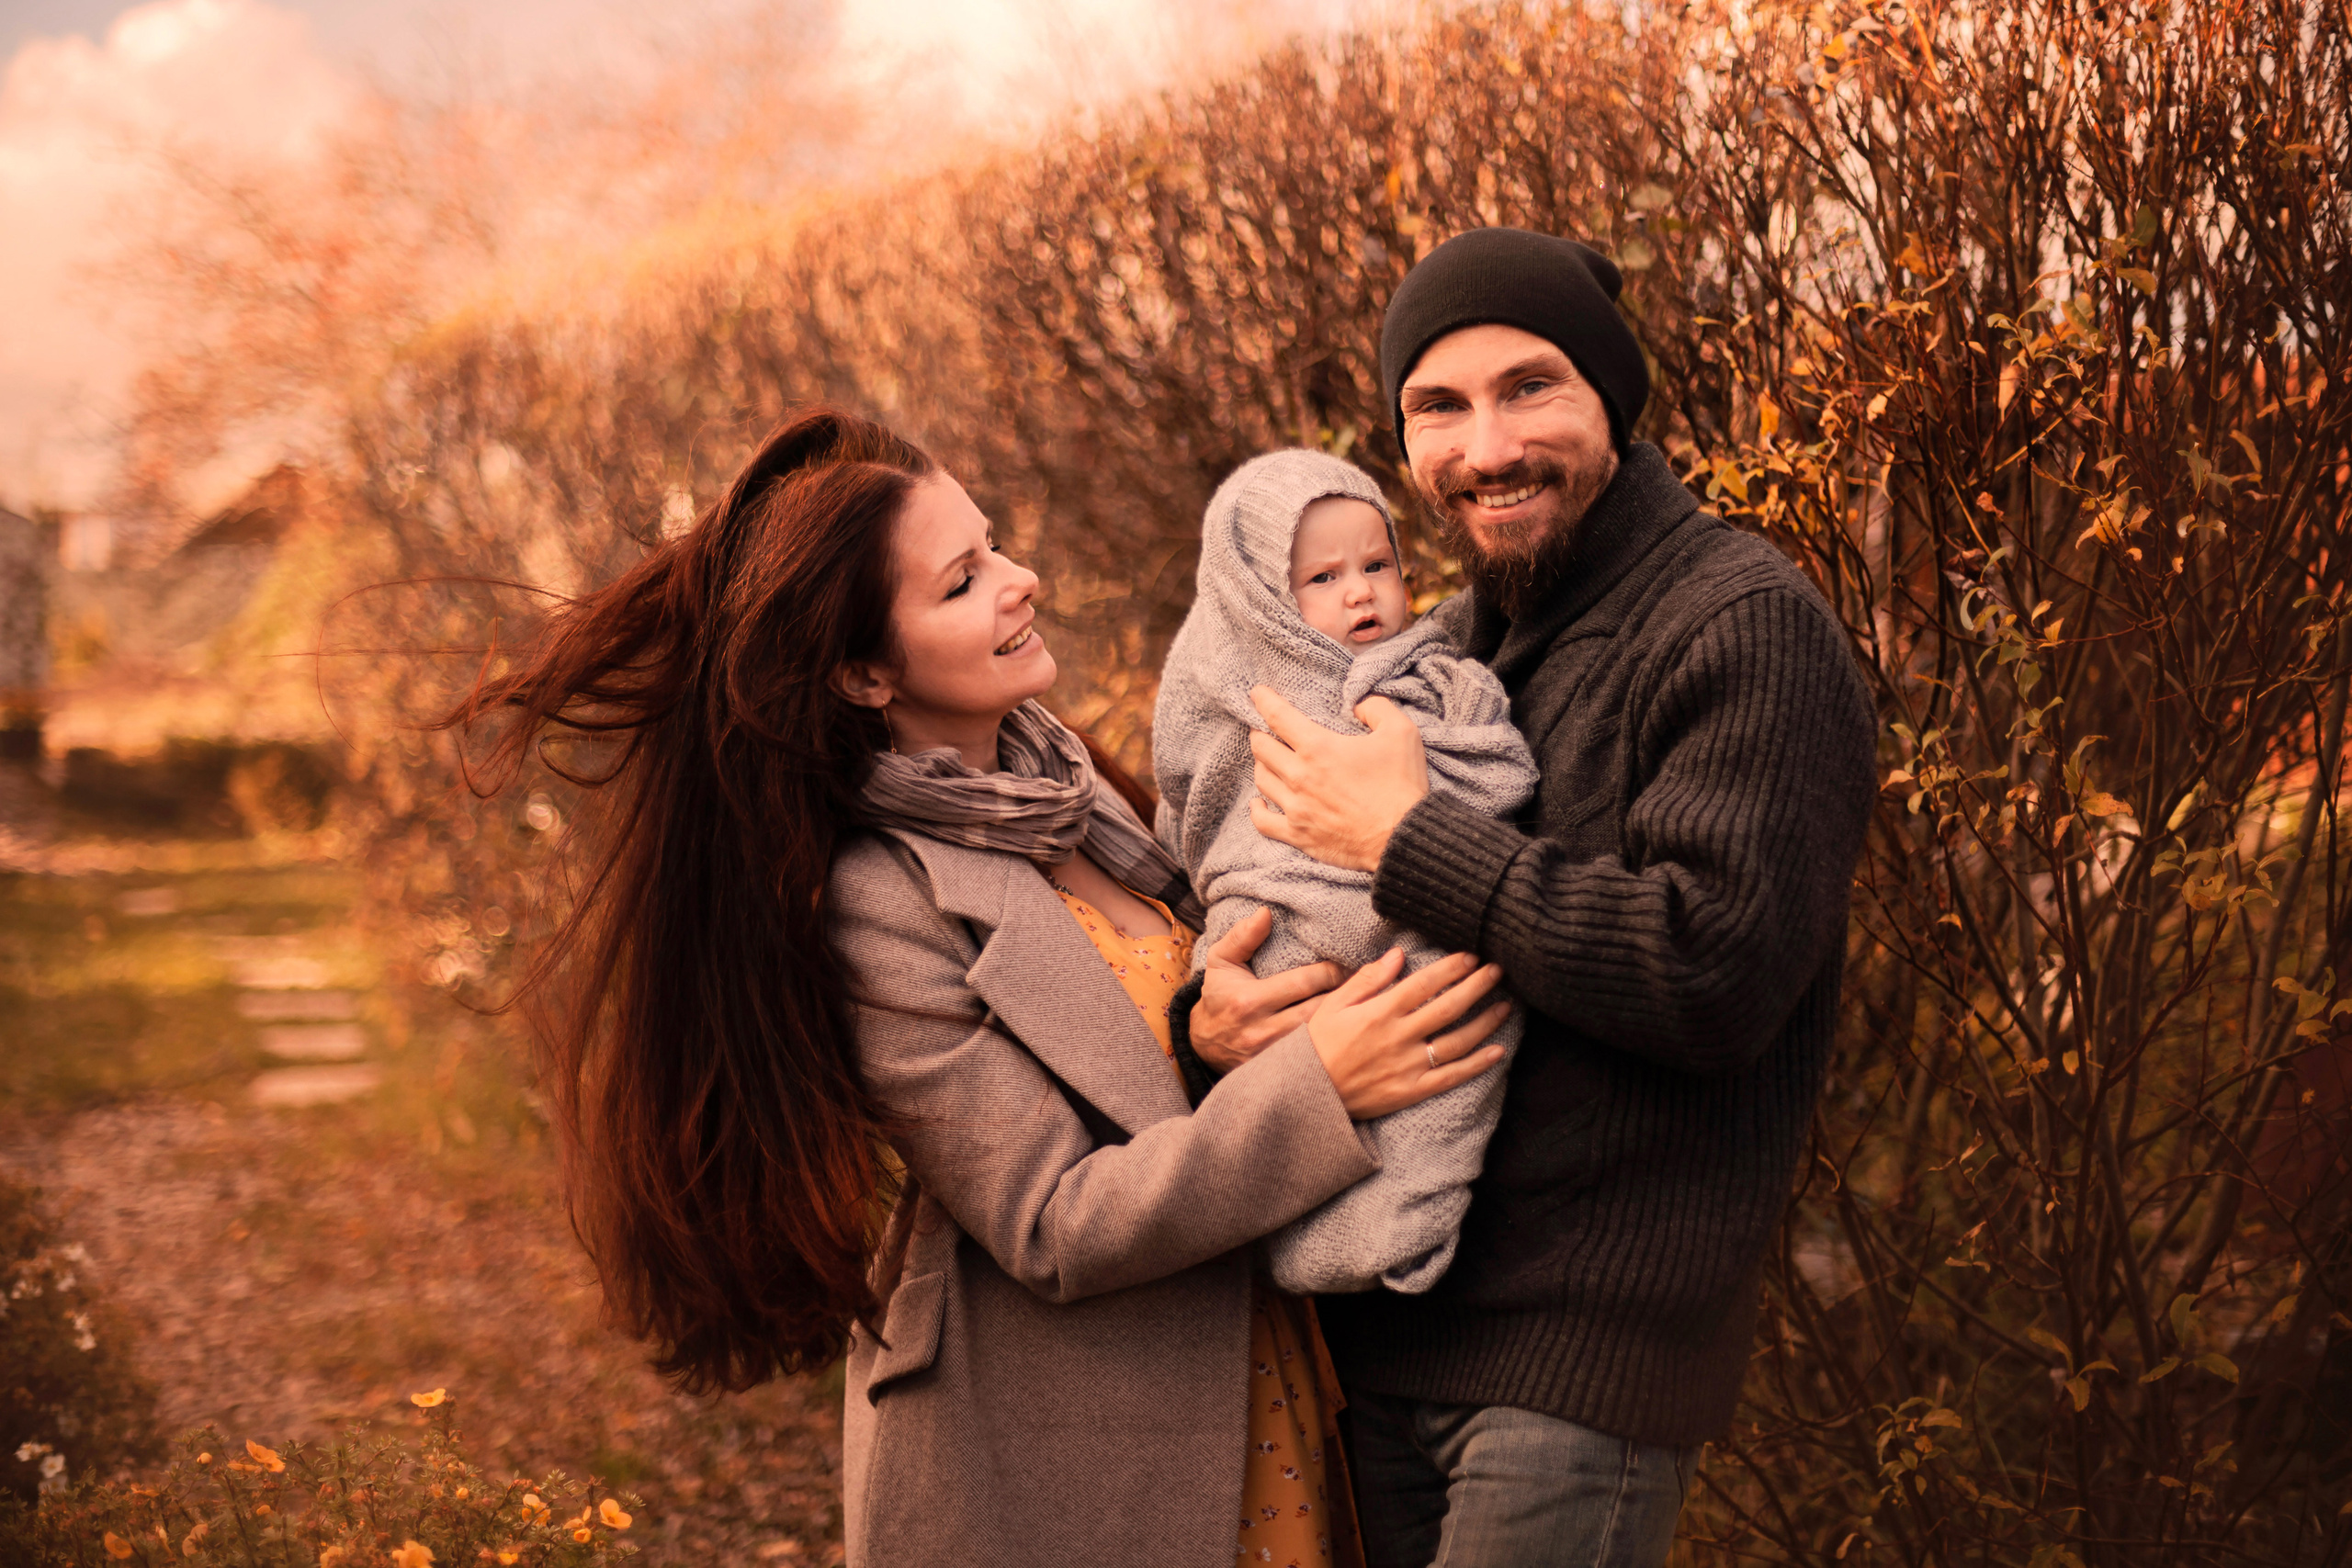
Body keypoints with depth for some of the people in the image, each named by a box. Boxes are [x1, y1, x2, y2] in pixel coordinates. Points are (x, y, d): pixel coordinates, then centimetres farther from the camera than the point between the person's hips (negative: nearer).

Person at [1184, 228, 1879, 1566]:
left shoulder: (1746, 626, -12)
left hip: (1588, 1353, -7)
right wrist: (1212, 1003, -6)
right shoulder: (1444, 645, 13)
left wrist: (1408, 839, -17)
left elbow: (1714, 970, -24)